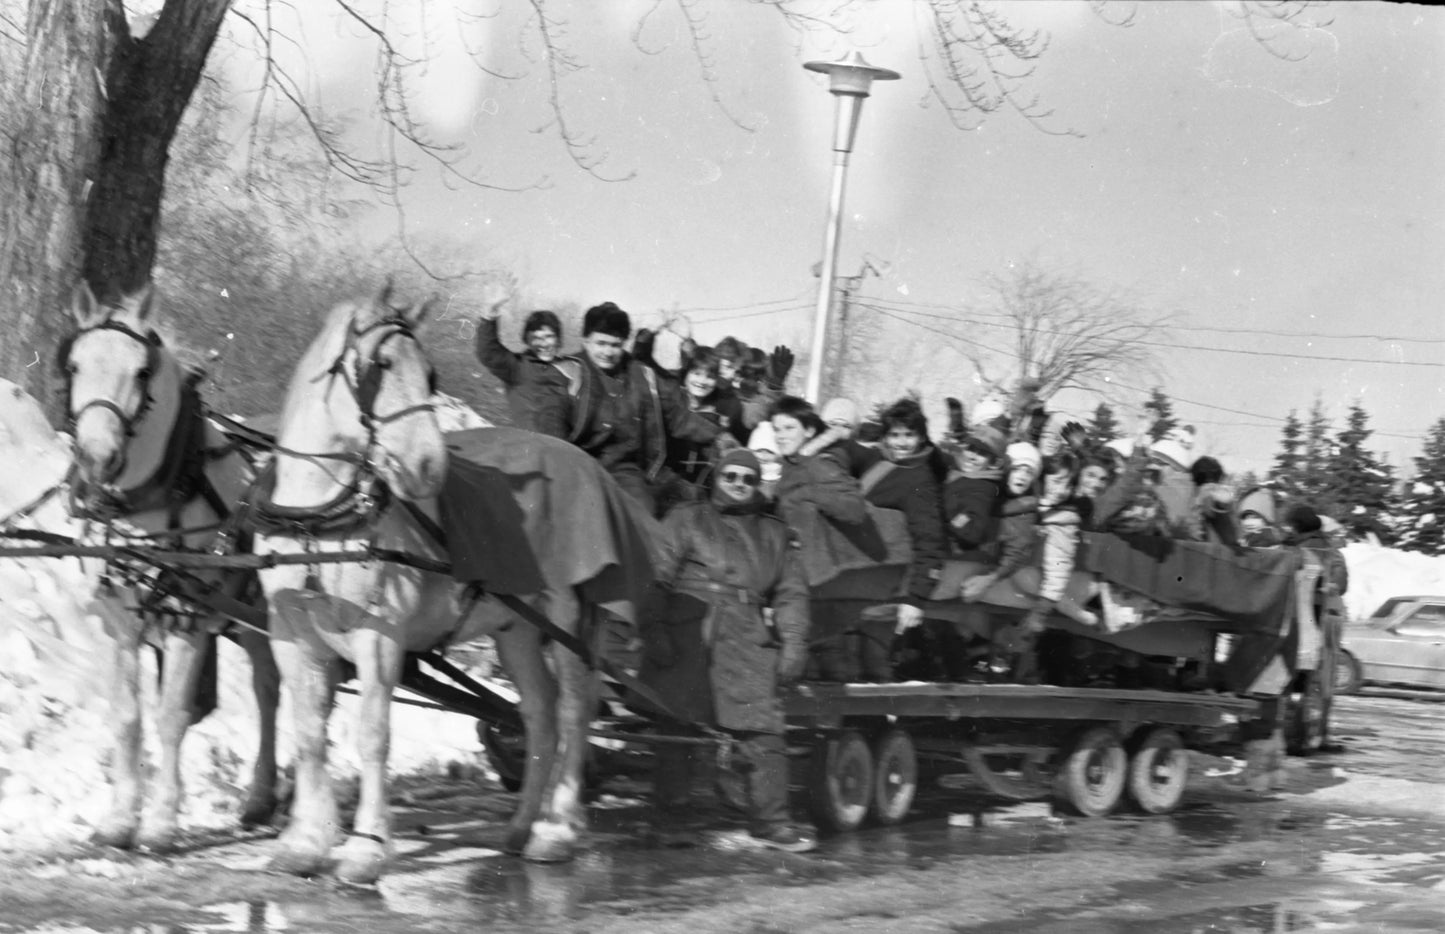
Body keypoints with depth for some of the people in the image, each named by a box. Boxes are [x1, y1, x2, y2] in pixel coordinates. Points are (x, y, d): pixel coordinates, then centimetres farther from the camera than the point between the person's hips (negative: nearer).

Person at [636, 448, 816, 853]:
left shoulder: (773, 534, 25)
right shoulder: (686, 521, 14)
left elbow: (792, 592, 20)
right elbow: (657, 578, 6)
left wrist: (793, 643, 6)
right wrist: (655, 630, -6)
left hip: (747, 642, 2)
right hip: (687, 635, -2)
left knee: (760, 731, -9)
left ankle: (770, 820, -10)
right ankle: (671, 816, 4)